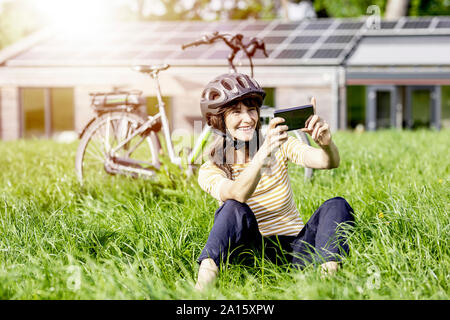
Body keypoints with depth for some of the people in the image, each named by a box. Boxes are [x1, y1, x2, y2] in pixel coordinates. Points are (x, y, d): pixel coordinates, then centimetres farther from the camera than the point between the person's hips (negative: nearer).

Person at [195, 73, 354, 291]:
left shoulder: (280, 146, 2)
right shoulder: (210, 171, -4)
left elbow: (329, 162, -14)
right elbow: (239, 194, -28)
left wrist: (326, 143, -39)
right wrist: (263, 153, -46)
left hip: (295, 248, 3)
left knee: (337, 206, -21)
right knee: (234, 209, -30)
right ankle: (202, 285, -44)